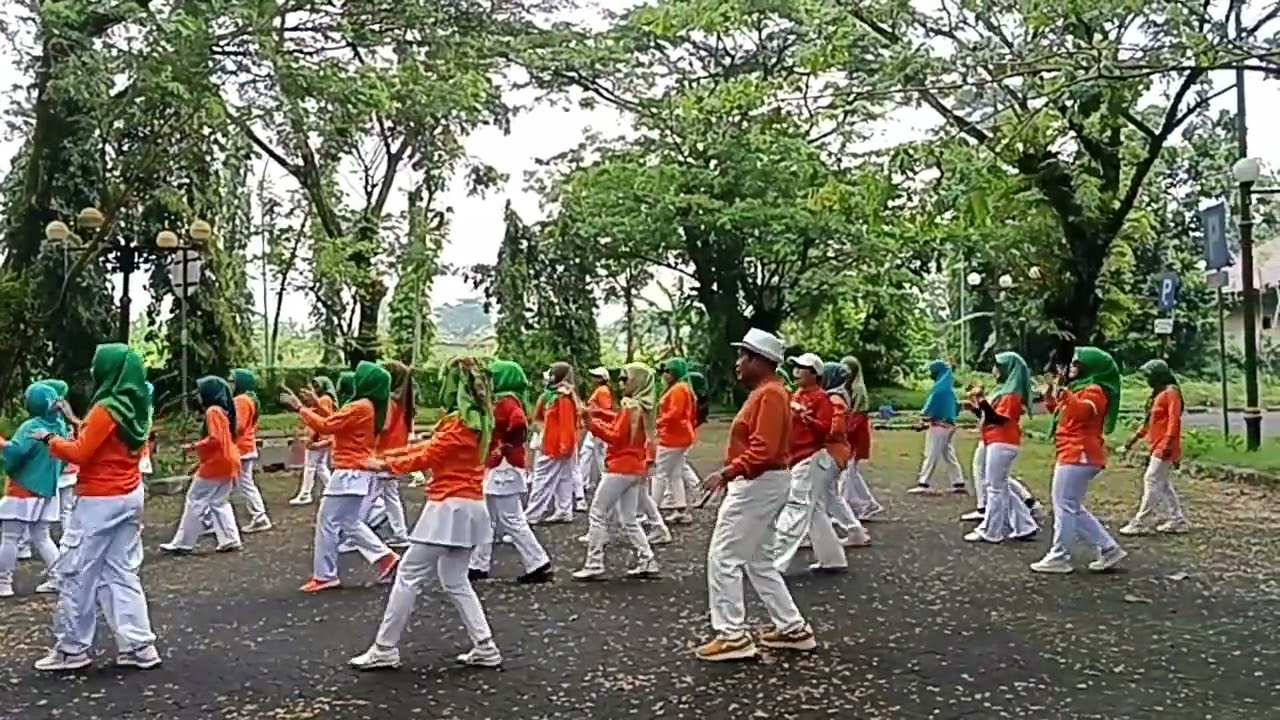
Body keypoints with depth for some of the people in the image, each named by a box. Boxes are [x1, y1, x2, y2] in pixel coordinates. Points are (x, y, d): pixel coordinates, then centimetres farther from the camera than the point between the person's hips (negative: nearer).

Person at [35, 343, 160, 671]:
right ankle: (139, 645, 9)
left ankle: (72, 649, 14)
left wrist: (50, 439, -1)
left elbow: (80, 453, -15)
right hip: (130, 496, 8)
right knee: (121, 573, 11)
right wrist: (79, 431, 10)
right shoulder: (135, 408, 8)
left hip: (99, 502, -8)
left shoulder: (106, 409, -17)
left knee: (76, 573, 5)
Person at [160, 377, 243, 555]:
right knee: (219, 503, 13)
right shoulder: (224, 410, 14)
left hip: (215, 464, -9)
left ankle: (183, 544, 3)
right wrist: (199, 446, 13)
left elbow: (215, 439, -21)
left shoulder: (213, 411, -14)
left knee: (195, 501, -2)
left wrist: (194, 446, -12)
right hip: (226, 463, 9)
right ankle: (231, 540, 7)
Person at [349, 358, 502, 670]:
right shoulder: (476, 420, 12)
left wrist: (386, 465, 2)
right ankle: (485, 647, 12)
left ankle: (384, 650, 6)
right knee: (455, 581, 15)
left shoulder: (459, 422, -16)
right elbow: (432, 445, 16)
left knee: (409, 576, -1)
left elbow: (426, 457, -11)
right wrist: (391, 454, 14)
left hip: (449, 507, -9)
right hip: (469, 507, 9)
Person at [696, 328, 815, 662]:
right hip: (757, 484, 11)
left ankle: (732, 636, 0)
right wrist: (732, 475, 16)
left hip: (758, 485, -11)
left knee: (723, 558, -6)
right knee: (757, 560, 17)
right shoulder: (765, 392, 15)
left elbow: (763, 450, -27)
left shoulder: (770, 394, -18)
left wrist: (726, 473, -29)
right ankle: (793, 628, 22)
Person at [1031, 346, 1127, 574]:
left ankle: (1059, 557, -3)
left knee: (1064, 506, -8)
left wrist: (1065, 395, -45)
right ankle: (1109, 548, 15)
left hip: (1079, 455, -11)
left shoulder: (1094, 391, -9)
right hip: (1074, 454, 11)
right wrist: (1052, 399, 16)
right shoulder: (1080, 388, 22)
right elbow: (1063, 413, 32)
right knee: (1073, 508, 13)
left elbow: (1083, 410, -31)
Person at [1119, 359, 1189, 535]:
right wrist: (1135, 438, 23)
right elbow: (1150, 420, 23)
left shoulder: (1171, 392, -11)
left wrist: (1168, 443, -27)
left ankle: (1141, 523, -9)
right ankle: (1178, 521, 18)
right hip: (1157, 446, 10)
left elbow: (1174, 419, -20)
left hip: (1165, 447, -10)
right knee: (1162, 484, 13)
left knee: (1152, 481, -10)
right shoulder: (1158, 394, 17)